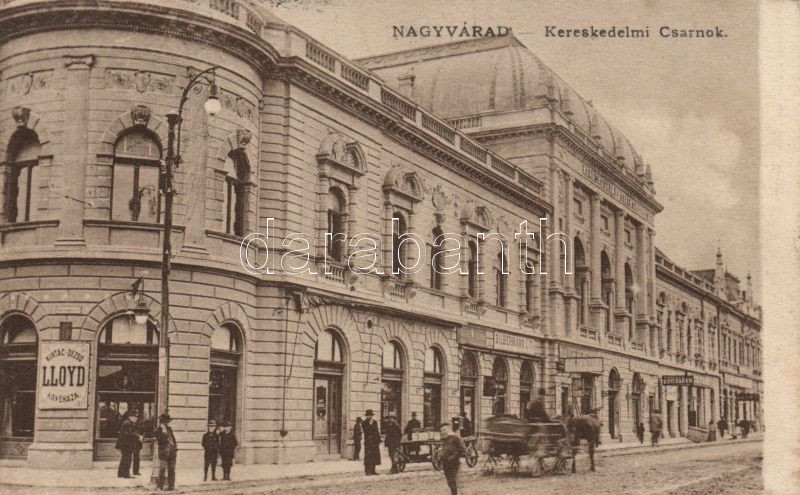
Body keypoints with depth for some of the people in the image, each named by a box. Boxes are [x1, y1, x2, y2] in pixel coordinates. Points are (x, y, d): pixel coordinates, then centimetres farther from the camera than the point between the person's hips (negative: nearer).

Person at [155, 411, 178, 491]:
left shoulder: (169, 429, 17)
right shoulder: (158, 430, -3)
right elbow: (160, 440, -17)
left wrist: (175, 449, 11)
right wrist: (164, 432, -19)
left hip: (172, 452, 6)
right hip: (164, 452, -6)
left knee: (171, 469, 6)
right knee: (162, 469, -4)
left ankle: (171, 485, 10)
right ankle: (160, 485, 5)